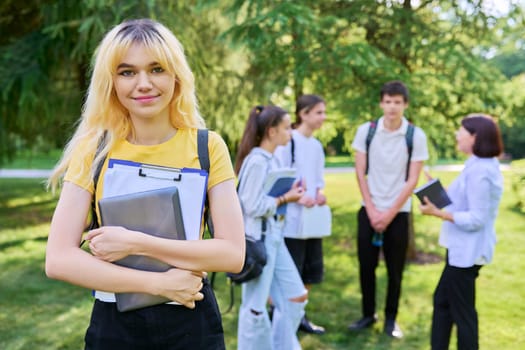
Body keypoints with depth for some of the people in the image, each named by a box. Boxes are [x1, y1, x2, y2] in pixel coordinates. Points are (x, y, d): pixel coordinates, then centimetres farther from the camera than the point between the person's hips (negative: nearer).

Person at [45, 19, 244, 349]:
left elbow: (233, 254, -13)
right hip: (114, 323, 1)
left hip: (191, 320, 0)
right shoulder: (93, 150, -5)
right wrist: (156, 282, -18)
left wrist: (137, 243, -20)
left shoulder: (207, 147, -7)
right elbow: (59, 260, -11)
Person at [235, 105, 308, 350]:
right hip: (258, 239, -10)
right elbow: (253, 206, -20)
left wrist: (289, 194, 2)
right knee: (255, 305, 4)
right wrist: (285, 199, -10)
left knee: (296, 296, 14)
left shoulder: (270, 160, 10)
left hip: (274, 237, 10)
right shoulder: (256, 161, -18)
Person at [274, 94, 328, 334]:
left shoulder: (317, 145, 13)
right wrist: (297, 198, -24)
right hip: (291, 218, -8)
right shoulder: (287, 141, -11)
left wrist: (319, 193, -1)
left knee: (312, 269, 14)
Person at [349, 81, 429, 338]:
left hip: (398, 213, -1)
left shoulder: (416, 136, -8)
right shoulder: (366, 130, -3)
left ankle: (390, 319, 22)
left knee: (395, 270, 6)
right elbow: (360, 172, -2)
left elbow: (412, 180, -8)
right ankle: (368, 314, 24)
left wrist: (390, 213, -11)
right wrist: (372, 210, -7)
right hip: (369, 211, 1)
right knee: (366, 265, 7)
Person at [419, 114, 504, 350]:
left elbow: (476, 219, -25)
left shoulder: (479, 171, -23)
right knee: (442, 300, 21)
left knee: (462, 310, 4)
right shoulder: (483, 165, 10)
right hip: (464, 248, 11)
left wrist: (438, 213, -25)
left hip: (467, 251, -11)